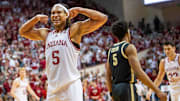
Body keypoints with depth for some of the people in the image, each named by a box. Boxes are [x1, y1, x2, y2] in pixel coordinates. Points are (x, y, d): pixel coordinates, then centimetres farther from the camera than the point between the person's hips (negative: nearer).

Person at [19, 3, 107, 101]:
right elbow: (23, 31, 26)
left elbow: (102, 18, -7)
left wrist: (78, 10, -4)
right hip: (52, 88, 6)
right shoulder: (46, 34, 16)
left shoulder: (74, 30, 0)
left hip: (71, 85, -5)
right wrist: (36, 18, 12)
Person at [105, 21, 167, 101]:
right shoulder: (129, 47, -8)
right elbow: (138, 73, -18)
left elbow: (108, 76, 16)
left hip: (115, 88, 8)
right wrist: (157, 91, -18)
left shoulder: (111, 50, 15)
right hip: (127, 88, -8)